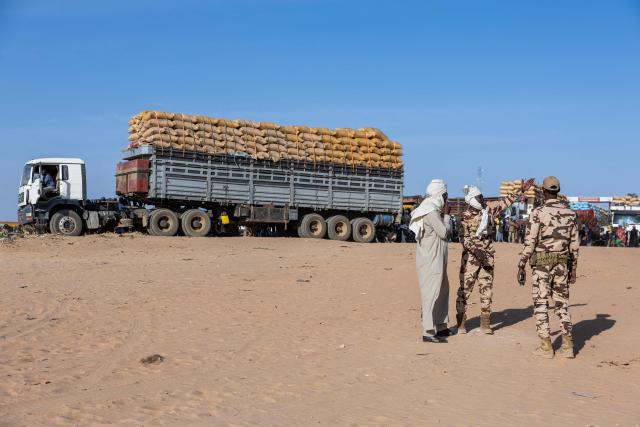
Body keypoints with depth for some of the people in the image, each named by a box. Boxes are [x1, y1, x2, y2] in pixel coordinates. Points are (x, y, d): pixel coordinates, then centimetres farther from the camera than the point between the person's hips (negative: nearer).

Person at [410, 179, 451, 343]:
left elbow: (443, 233, 19)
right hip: (431, 260, -11)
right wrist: (446, 215, -4)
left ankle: (441, 326, 28)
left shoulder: (431, 209, 15)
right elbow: (444, 233, -15)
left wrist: (443, 215, 10)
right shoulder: (431, 212, -17)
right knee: (431, 293, -7)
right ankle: (428, 332, -4)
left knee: (443, 290, 19)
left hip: (435, 259, 11)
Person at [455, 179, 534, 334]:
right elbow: (464, 238, -14)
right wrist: (476, 250, -27)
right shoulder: (466, 217, -7)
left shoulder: (489, 208, 5)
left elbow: (505, 202, 17)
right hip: (471, 256, -4)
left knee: (487, 289, 5)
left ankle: (485, 323, 13)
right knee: (465, 289, -3)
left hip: (487, 256, 4)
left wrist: (521, 190, 17)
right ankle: (460, 323, 4)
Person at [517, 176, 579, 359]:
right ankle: (567, 346, 8)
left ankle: (546, 347, 5)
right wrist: (573, 268, 16)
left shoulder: (538, 213, -10)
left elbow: (530, 242, -12)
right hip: (562, 264, 5)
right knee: (562, 304, 11)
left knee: (541, 304, 3)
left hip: (541, 264, -4)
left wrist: (521, 266, -5)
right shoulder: (570, 213, 5)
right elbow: (574, 244, 8)